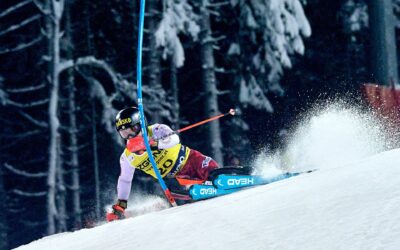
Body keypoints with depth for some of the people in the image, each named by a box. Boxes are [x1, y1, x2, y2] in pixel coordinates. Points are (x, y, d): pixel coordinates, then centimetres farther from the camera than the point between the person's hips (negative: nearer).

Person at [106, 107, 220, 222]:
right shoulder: (127, 157, 0)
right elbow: (124, 181, 14)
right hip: (175, 179, 2)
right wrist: (120, 206, 12)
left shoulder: (156, 130, -14)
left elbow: (174, 139, -33)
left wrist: (153, 144, -48)